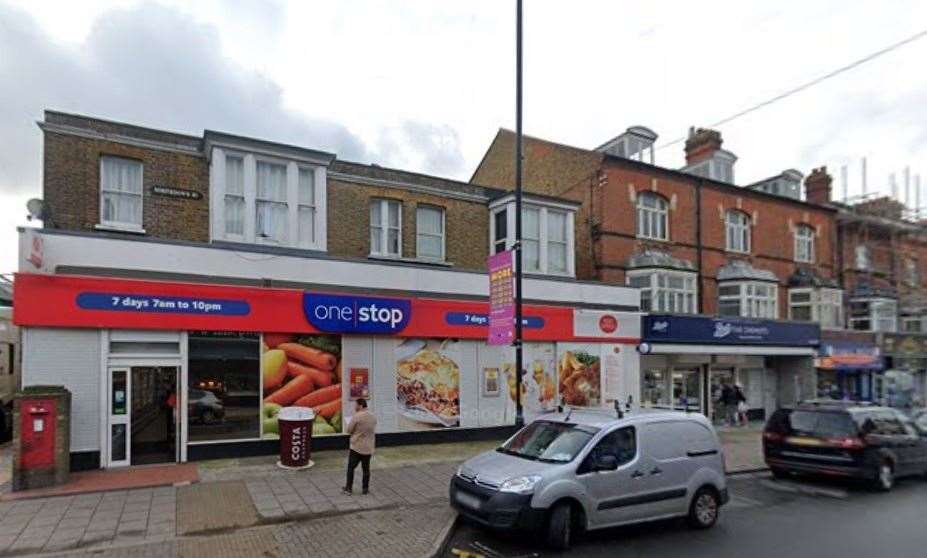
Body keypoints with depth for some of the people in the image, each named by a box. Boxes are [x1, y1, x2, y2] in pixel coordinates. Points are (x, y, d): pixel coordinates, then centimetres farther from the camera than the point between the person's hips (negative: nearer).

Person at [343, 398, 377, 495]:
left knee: (351, 468, 9)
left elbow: (349, 430, -10)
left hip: (356, 447, -5)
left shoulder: (357, 416, -17)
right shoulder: (373, 417, 2)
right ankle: (365, 488, 17)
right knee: (366, 468, 12)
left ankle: (349, 488, 14)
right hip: (368, 447, 5)